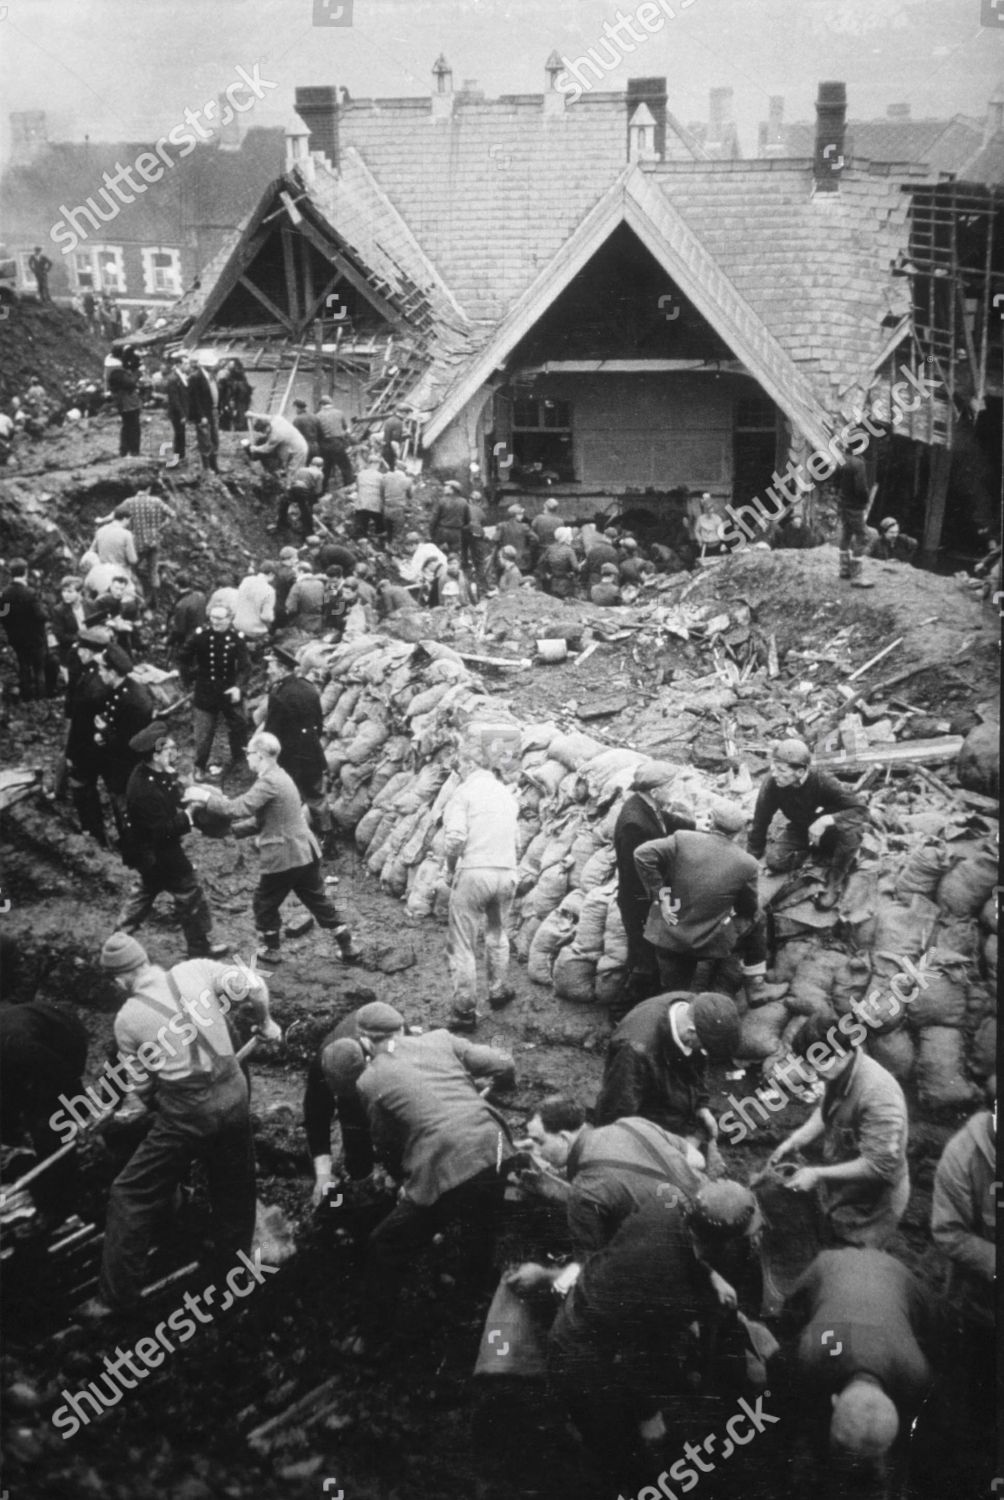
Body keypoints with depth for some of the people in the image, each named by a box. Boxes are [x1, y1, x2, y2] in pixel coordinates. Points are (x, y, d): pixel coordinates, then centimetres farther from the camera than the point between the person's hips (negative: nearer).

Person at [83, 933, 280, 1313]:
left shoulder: (128, 1018, -6)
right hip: (233, 1096, 4)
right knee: (234, 1191, 24)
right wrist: (265, 1023, 14)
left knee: (131, 1197, 12)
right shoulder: (195, 970, -3)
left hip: (185, 1113, -3)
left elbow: (142, 1086, 2)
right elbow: (255, 986, -5)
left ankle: (117, 1296, 16)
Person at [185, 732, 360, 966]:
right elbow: (253, 809, 20)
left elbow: (241, 808, -27)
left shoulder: (269, 782, -18)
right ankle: (348, 948, 17)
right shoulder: (279, 777, 14)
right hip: (306, 852, 9)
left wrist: (206, 797, -18)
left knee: (265, 903, 12)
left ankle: (271, 951, 24)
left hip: (283, 856, -9)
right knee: (318, 901, 15)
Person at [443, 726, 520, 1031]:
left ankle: (465, 1011, 2)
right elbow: (512, 837, 5)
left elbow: (456, 837, -16)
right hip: (507, 873, 5)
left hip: (474, 872, -5)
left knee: (462, 945, 2)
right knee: (497, 934, 27)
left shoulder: (466, 790, -7)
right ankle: (499, 991, 39)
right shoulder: (506, 793, 10)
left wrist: (450, 869, -3)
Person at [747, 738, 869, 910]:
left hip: (827, 832, -2)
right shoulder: (771, 783, -26)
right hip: (799, 831, 2)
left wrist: (826, 820, -44)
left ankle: (834, 883, -14)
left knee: (852, 829, -35)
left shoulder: (821, 781, -31)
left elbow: (861, 810, -31)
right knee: (774, 861, -25)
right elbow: (759, 825, -16)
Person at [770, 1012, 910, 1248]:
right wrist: (794, 1142, -5)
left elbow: (879, 1165, -31)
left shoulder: (878, 1094, -34)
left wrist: (818, 1175, -26)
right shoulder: (838, 1074, -9)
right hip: (838, 1194, 8)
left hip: (867, 1210, -8)